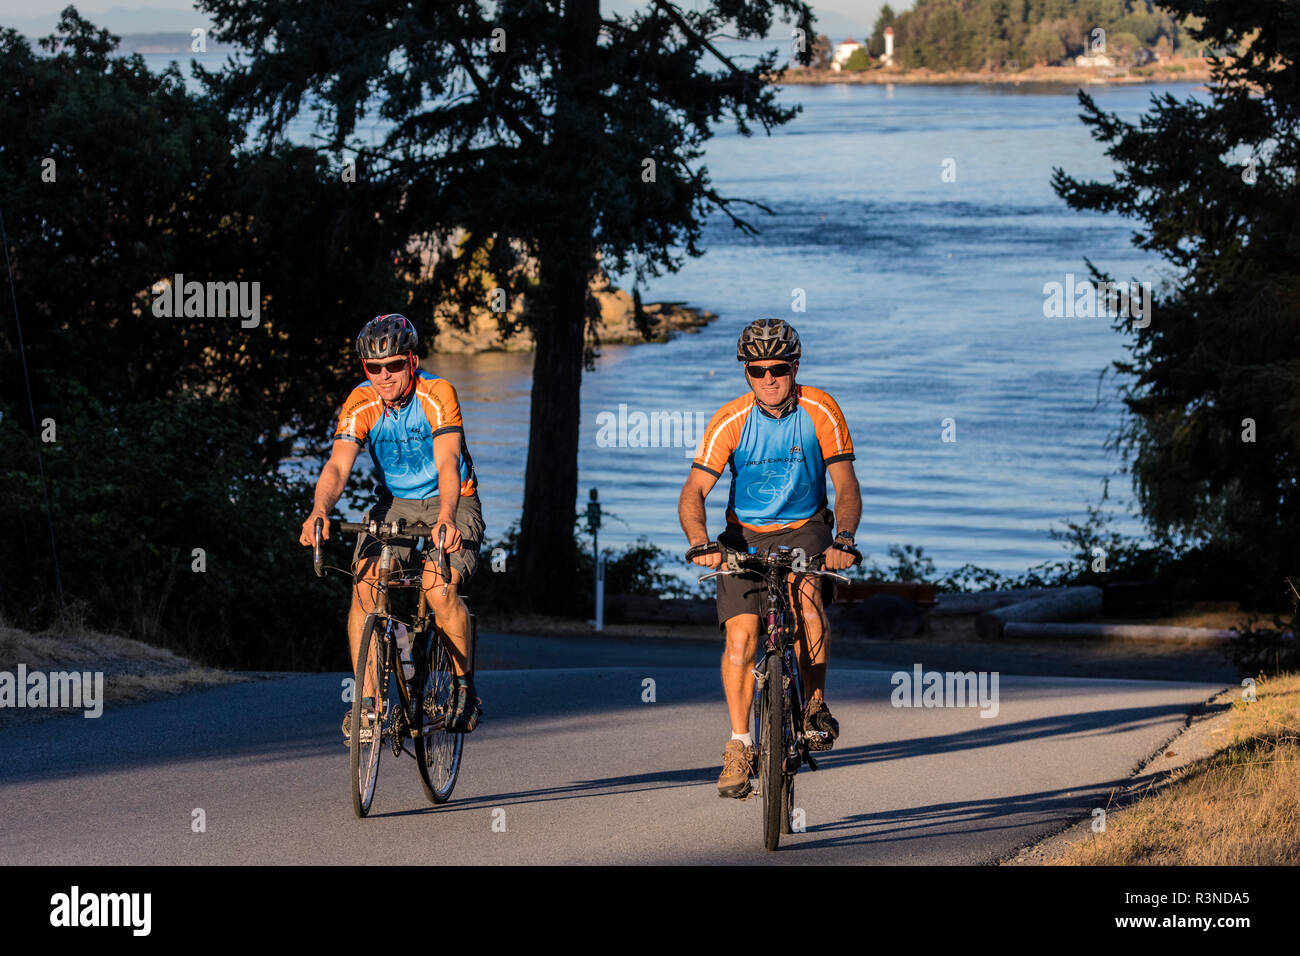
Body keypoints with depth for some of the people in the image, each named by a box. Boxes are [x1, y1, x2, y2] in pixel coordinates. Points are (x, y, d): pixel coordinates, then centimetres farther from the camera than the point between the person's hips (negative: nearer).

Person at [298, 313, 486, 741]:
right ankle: (367, 701, -18)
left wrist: (446, 518, -53)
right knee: (363, 586, -21)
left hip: (450, 503, -3)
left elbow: (447, 463, -34)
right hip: (394, 504, 3)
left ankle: (464, 685, -5)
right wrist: (319, 509, -46)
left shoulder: (437, 395, -23)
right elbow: (338, 465, -25)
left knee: (439, 589, -28)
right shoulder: (360, 404, -14)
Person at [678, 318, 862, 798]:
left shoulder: (820, 411, -15)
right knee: (740, 636, -14)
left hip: (804, 529, -1)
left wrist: (844, 538, -34)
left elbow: (846, 485, -15)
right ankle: (740, 746, -2)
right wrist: (700, 542, -39)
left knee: (807, 593, -31)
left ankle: (816, 703, -12)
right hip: (745, 535, 1)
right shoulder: (731, 421, -16)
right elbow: (693, 492, -19)